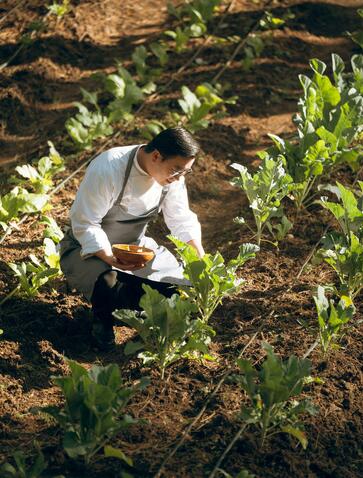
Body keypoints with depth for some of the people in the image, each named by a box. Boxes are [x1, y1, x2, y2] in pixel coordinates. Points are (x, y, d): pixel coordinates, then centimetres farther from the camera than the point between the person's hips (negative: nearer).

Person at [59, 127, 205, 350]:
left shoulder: (172, 173, -11)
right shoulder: (108, 169, -31)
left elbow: (181, 220, 0)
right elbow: (84, 225, -29)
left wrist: (200, 256, -16)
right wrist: (111, 258, -43)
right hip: (90, 248, -6)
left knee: (183, 284, -13)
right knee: (109, 286, -38)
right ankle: (103, 319, -2)